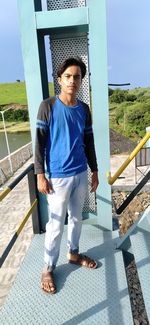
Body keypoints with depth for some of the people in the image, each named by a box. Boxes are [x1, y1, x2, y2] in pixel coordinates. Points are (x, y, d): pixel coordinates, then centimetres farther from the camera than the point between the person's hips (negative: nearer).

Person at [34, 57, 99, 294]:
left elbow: (89, 142, 11)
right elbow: (39, 142, -9)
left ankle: (74, 253, 41)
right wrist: (40, 174, -12)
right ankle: (48, 268, 24)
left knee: (76, 218, 19)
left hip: (81, 174, 5)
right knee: (56, 224, 4)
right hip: (58, 177, -5)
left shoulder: (84, 109, 5)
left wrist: (95, 171, 12)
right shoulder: (48, 106, -9)